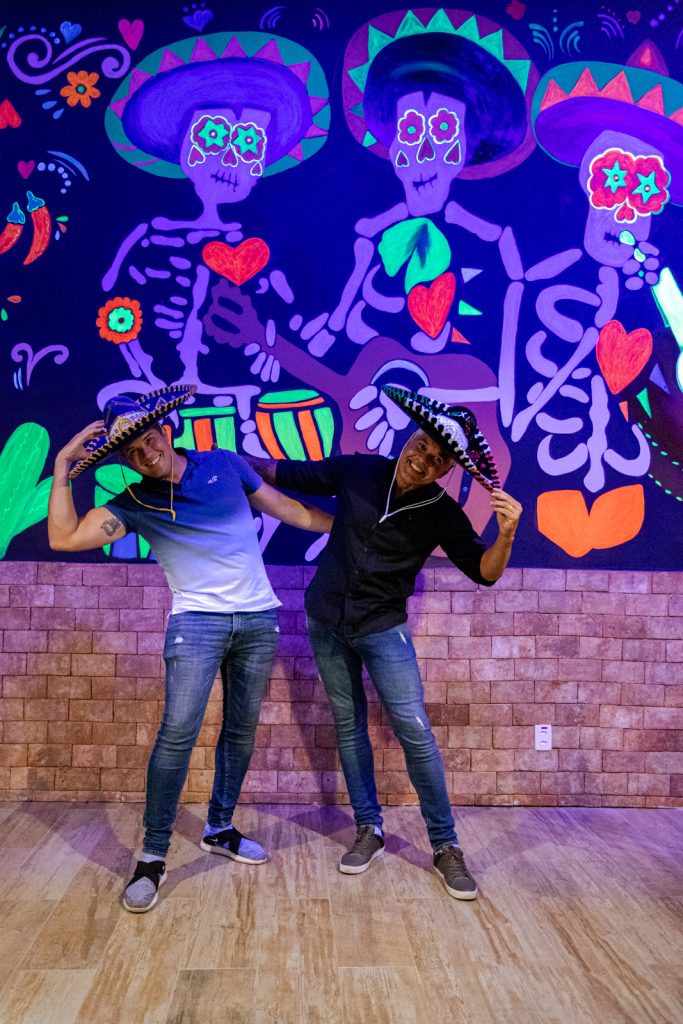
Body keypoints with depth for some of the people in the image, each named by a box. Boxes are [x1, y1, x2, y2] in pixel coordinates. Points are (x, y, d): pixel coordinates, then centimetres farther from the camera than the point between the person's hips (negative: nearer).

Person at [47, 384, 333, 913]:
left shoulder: (224, 464, 4)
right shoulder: (134, 504, -2)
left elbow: (286, 508, 13)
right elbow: (64, 537, -14)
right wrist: (63, 465, -14)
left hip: (258, 618, 3)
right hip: (198, 618, -3)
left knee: (242, 730, 10)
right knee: (179, 730, -14)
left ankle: (220, 828, 29)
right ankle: (153, 856, -1)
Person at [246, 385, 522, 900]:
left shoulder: (442, 514, -10)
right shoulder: (357, 470, -6)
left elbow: (484, 572, -11)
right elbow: (286, 473, 6)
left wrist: (506, 534, -30)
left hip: (383, 627, -2)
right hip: (326, 621, 3)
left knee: (414, 730, -9)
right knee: (348, 725, 9)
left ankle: (445, 844, 6)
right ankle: (369, 830, 24)